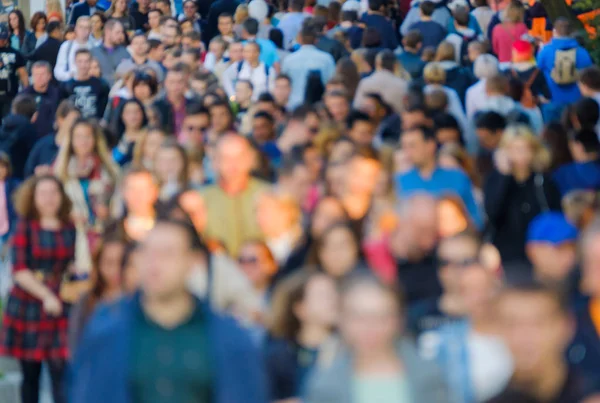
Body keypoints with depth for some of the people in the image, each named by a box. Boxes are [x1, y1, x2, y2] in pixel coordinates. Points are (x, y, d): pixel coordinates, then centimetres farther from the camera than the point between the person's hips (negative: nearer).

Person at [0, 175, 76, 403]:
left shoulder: (70, 228, 5)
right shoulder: (26, 226, -2)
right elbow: (19, 270, -9)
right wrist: (46, 295, -18)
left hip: (59, 309, 1)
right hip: (28, 306, -1)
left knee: (61, 372, -9)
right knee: (30, 374, 9)